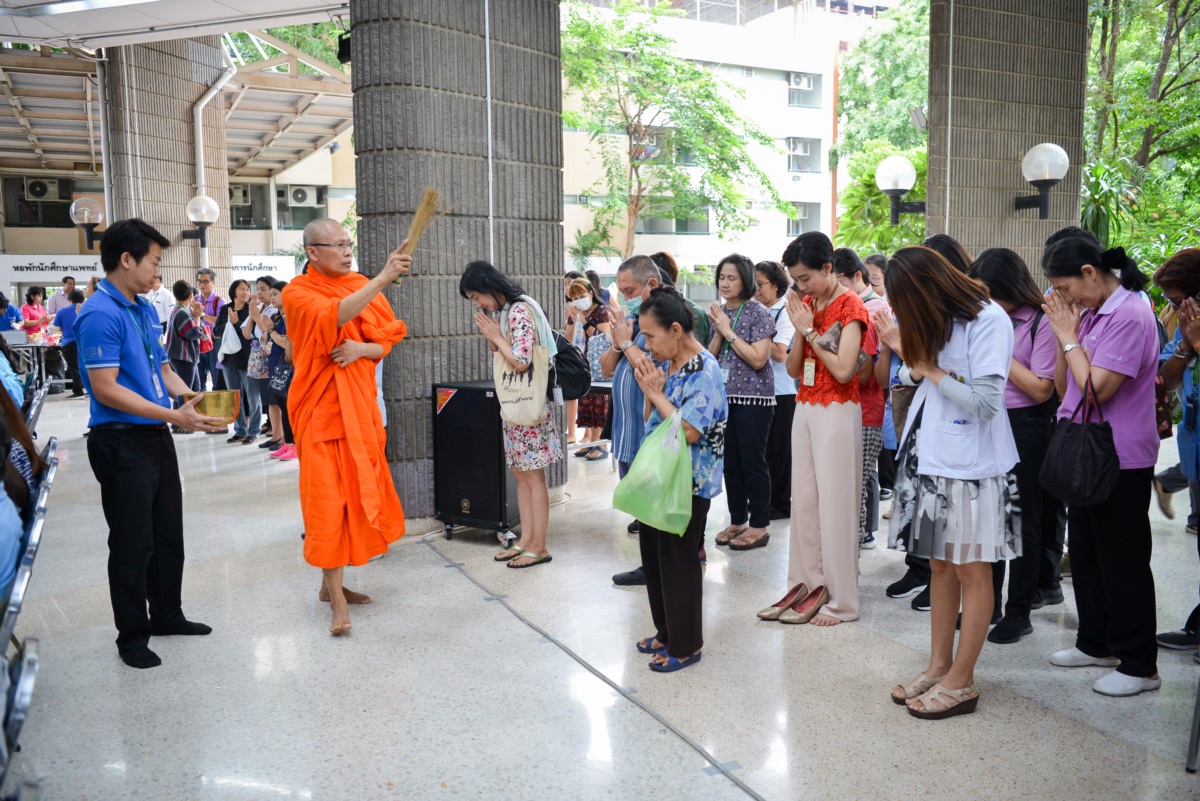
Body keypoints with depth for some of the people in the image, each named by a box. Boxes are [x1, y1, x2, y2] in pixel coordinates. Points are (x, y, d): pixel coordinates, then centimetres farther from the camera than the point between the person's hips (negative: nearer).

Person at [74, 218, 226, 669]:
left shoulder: (145, 310, 10)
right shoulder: (100, 315, -17)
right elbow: (105, 389, -22)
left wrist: (196, 401, 0)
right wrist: (176, 416, -23)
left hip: (157, 437, 9)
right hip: (122, 444, -9)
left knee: (169, 534, 18)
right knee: (134, 543, 3)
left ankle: (166, 615, 34)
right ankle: (132, 636, 18)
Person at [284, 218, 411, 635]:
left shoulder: (363, 286, 9)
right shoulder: (298, 292, -6)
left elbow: (387, 339, 8)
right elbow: (333, 316, -27)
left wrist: (363, 348, -15)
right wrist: (382, 279, -37)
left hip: (360, 404, 5)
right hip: (322, 408, -5)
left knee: (357, 494, 9)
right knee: (328, 497, -7)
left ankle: (331, 582, 23)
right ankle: (337, 600, -3)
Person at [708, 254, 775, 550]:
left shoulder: (759, 313, -8)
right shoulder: (719, 311, 10)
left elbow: (758, 359, -16)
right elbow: (710, 357, 9)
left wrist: (729, 331, -15)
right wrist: (718, 331, -8)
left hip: (753, 397, -6)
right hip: (724, 395, 6)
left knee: (752, 462, -1)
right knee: (730, 461, 10)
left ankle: (759, 526, 10)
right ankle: (737, 520, 22)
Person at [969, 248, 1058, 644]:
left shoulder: (1040, 323, -11)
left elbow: (1042, 389, -17)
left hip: (1025, 428, -6)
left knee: (1022, 520, 5)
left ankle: (1019, 612, 17)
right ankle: (987, 602, 26)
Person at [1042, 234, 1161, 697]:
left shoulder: (1130, 316, -17)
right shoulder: (1090, 315, 10)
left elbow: (1098, 388, -24)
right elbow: (1064, 387, 10)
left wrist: (1068, 336, -14)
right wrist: (1067, 334, -1)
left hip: (1120, 461, -9)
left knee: (1123, 561, 0)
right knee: (1086, 553, 17)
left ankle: (1139, 665, 13)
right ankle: (1097, 643, 31)